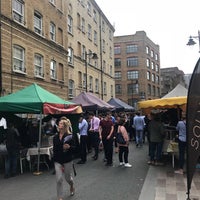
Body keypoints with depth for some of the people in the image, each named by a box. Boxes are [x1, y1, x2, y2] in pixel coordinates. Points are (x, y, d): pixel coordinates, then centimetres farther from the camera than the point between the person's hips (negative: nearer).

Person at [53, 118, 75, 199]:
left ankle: (72, 186, 49)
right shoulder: (55, 137, 2)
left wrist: (69, 147, -27)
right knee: (59, 179, -4)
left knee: (68, 177, 14)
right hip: (58, 161, 2)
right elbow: (54, 149, 9)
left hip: (67, 160, -2)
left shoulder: (70, 136, -10)